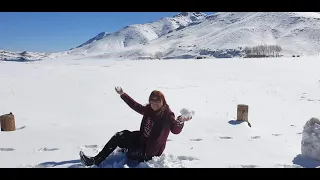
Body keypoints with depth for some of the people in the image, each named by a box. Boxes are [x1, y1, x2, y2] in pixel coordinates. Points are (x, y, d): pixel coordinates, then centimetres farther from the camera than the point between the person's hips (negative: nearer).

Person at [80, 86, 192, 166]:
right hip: (142, 139, 8)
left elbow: (175, 130, -39)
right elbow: (135, 105, 11)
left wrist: (180, 122, -63)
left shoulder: (168, 114, -24)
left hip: (151, 150, -8)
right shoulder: (148, 109, -2)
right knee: (120, 135, 6)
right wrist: (122, 94, 14)